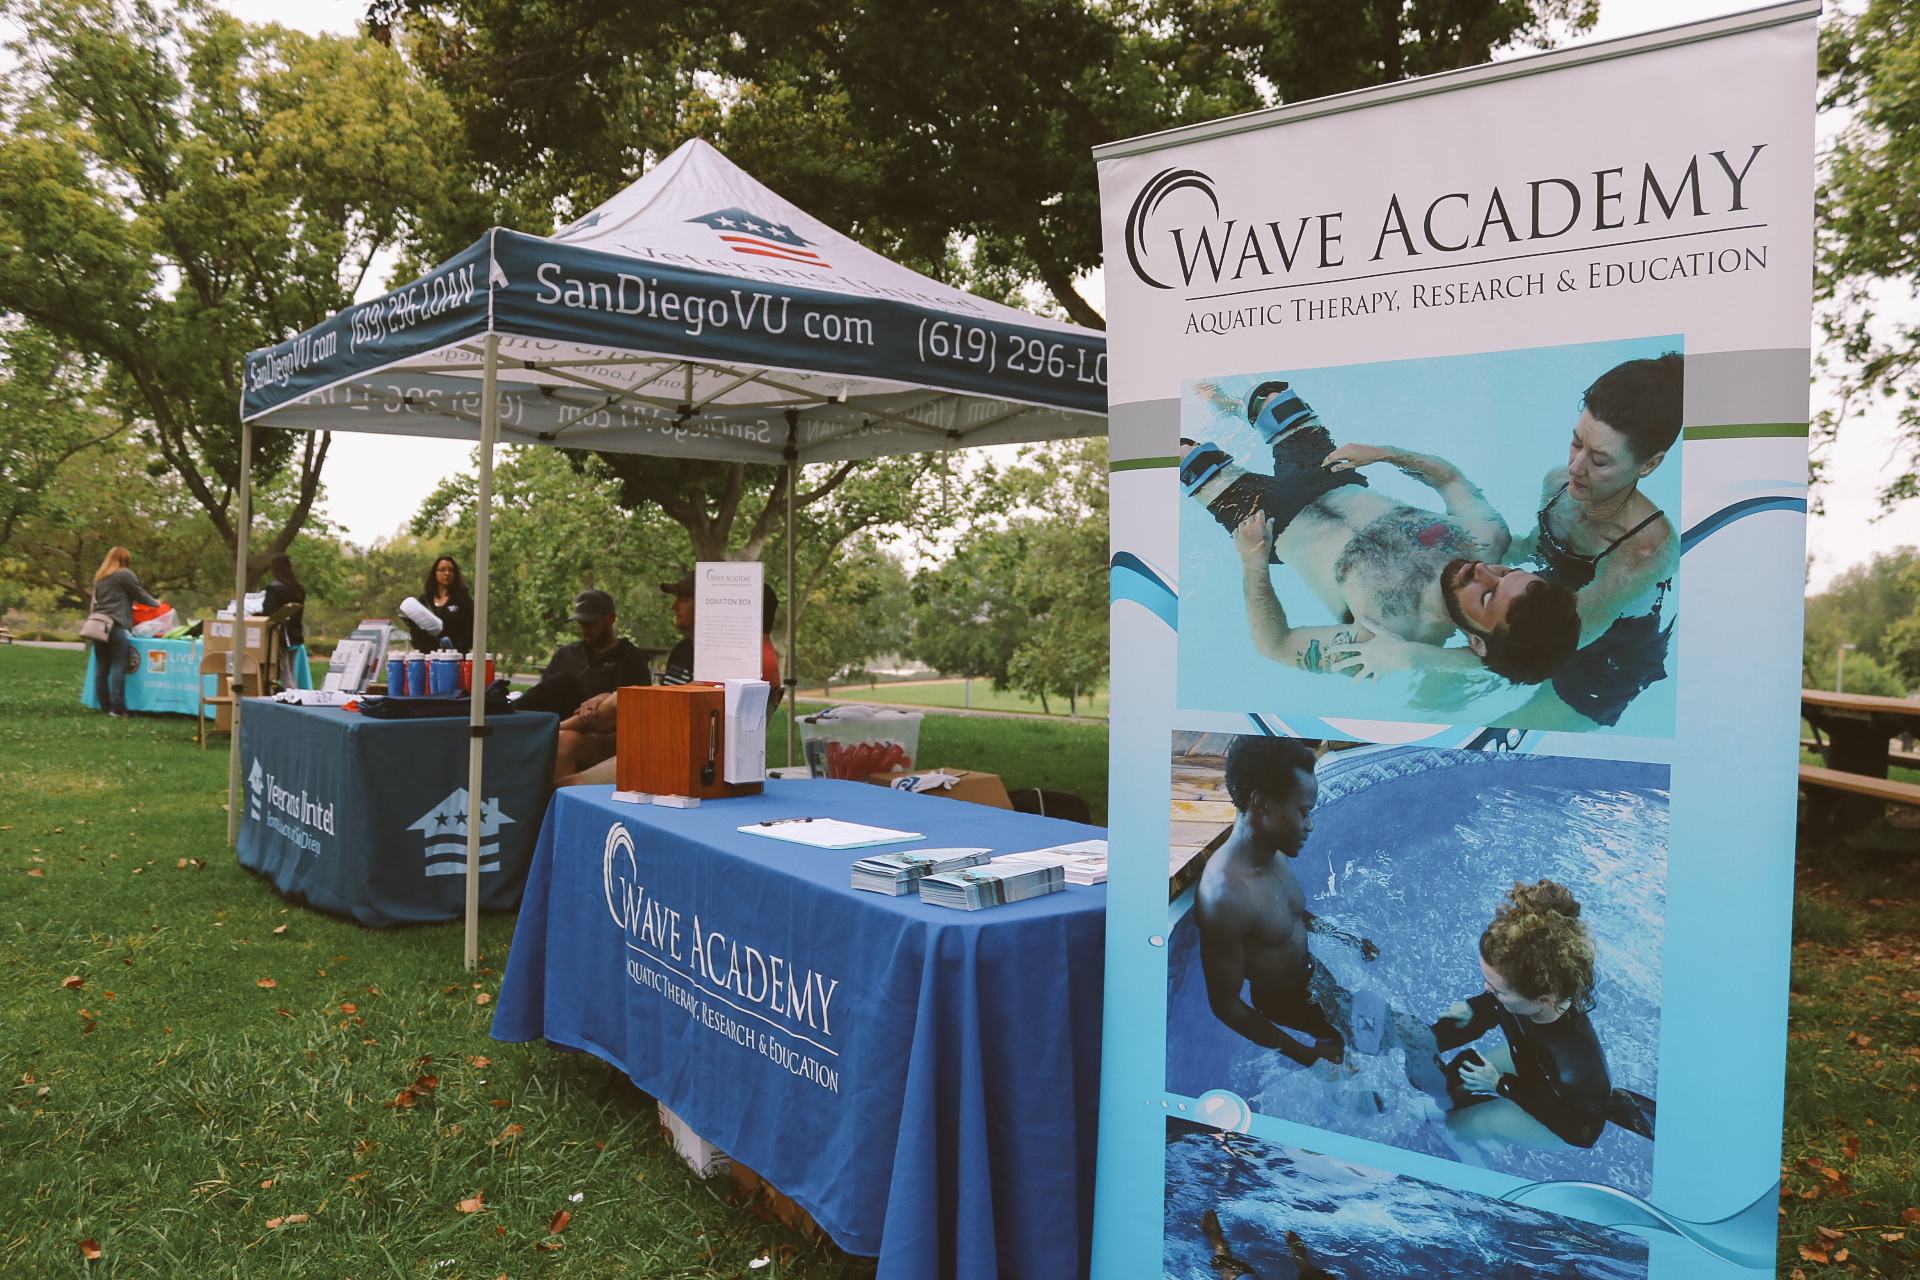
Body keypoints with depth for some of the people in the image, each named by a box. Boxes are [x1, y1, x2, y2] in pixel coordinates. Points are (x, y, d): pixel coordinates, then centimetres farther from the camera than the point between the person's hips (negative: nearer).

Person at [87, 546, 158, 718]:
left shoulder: (99, 577, 21)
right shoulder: (125, 574, -1)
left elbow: (96, 600, 24)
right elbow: (140, 595, 4)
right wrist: (155, 603, 20)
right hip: (116, 625, -7)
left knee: (102, 669, 6)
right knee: (119, 667, -9)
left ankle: (105, 706, 8)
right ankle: (118, 708, -14)